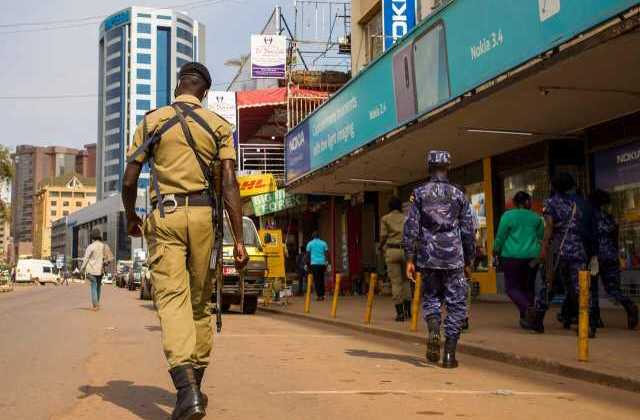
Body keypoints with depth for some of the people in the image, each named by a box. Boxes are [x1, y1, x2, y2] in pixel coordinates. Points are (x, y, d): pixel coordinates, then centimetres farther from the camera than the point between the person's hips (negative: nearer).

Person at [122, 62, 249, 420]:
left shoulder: (152, 121, 8)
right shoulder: (219, 126, 8)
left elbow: (129, 181, 5)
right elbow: (230, 183, -3)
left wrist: (131, 218, 24)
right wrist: (239, 239, -4)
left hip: (164, 216, -1)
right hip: (203, 215, 2)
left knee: (172, 297, -9)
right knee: (201, 301, 13)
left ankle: (186, 387, -27)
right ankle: (195, 386, 22)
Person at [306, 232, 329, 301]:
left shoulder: (310, 243, 6)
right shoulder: (323, 243, 8)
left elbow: (308, 254, 5)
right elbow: (326, 254, 4)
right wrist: (327, 263, 5)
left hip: (314, 263, -2)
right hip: (322, 263, 2)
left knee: (316, 280, -1)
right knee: (322, 279, 11)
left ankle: (319, 295, -9)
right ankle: (322, 295, 11)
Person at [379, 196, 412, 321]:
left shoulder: (385, 218, 4)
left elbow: (383, 236, -2)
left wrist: (381, 248, 14)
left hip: (392, 250, -2)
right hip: (405, 250, 2)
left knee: (396, 282, 0)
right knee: (406, 280, 13)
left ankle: (400, 312, -3)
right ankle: (407, 310, 10)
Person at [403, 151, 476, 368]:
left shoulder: (419, 194, 3)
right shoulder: (458, 195, 4)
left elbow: (411, 227, -3)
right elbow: (468, 231, 5)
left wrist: (410, 259, 1)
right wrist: (469, 261, 13)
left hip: (428, 258, 1)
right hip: (454, 257, -1)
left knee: (430, 298, 17)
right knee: (456, 304, 6)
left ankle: (434, 330, -11)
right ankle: (449, 353, 3)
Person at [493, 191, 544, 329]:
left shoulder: (508, 216, -4)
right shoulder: (536, 217, 8)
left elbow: (500, 237, -2)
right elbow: (541, 237, 15)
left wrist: (496, 250, 16)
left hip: (512, 256, -4)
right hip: (532, 257, 4)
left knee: (512, 286, 1)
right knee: (528, 286, 12)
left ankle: (526, 307, -25)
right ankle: (526, 318, 14)